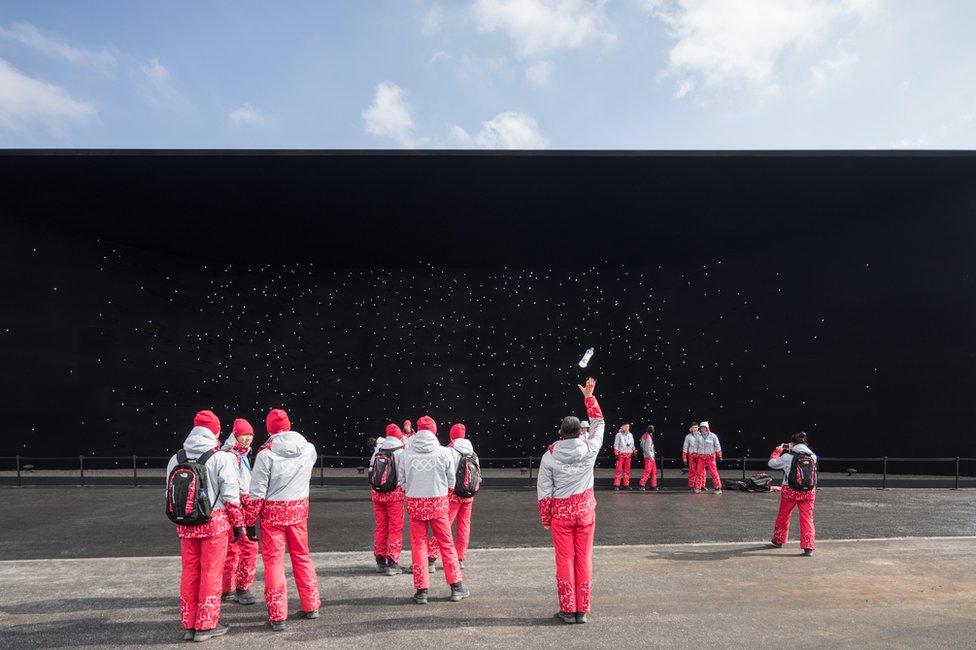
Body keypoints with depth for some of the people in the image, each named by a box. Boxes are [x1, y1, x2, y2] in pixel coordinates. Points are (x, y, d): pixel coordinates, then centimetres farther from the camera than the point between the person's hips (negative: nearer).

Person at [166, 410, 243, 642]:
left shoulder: (176, 459, 5)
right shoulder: (221, 457, -10)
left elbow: (170, 494, 11)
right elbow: (230, 495, -11)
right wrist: (238, 523, 0)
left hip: (185, 524, 5)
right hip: (215, 522, -4)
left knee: (189, 572, 14)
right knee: (211, 573, 5)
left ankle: (188, 625, 22)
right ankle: (206, 625, 12)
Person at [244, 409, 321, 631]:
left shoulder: (266, 454, -15)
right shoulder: (309, 449, -5)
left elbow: (257, 493, -12)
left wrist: (250, 520, -1)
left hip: (273, 512, -4)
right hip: (299, 509, 4)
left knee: (273, 560, 6)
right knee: (302, 556, 17)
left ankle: (277, 616, 9)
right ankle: (311, 606, 26)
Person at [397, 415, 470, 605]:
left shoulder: (405, 453, -6)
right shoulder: (444, 452, -9)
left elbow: (402, 480, 3)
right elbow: (451, 481, 0)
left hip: (414, 503, 1)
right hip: (438, 503, 0)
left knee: (418, 545, 10)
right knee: (446, 543, 11)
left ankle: (421, 590, 12)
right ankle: (456, 586, 17)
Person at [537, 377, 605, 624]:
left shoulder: (549, 456, -11)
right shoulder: (589, 450, -9)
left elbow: (544, 491, -6)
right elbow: (598, 423, 9)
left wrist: (545, 518, 7)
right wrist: (589, 397, 16)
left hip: (561, 514, -1)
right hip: (585, 511, 1)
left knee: (565, 561, 6)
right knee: (584, 560, 9)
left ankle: (567, 610, 11)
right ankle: (582, 610, 14)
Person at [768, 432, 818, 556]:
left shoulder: (787, 457, -12)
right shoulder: (813, 456, -2)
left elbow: (772, 463, 0)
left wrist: (778, 450, 13)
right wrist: (790, 451, 16)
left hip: (790, 491, -2)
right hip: (808, 492, 2)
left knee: (783, 516, 17)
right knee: (807, 519, 5)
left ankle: (778, 540, 33)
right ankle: (808, 547, -2)